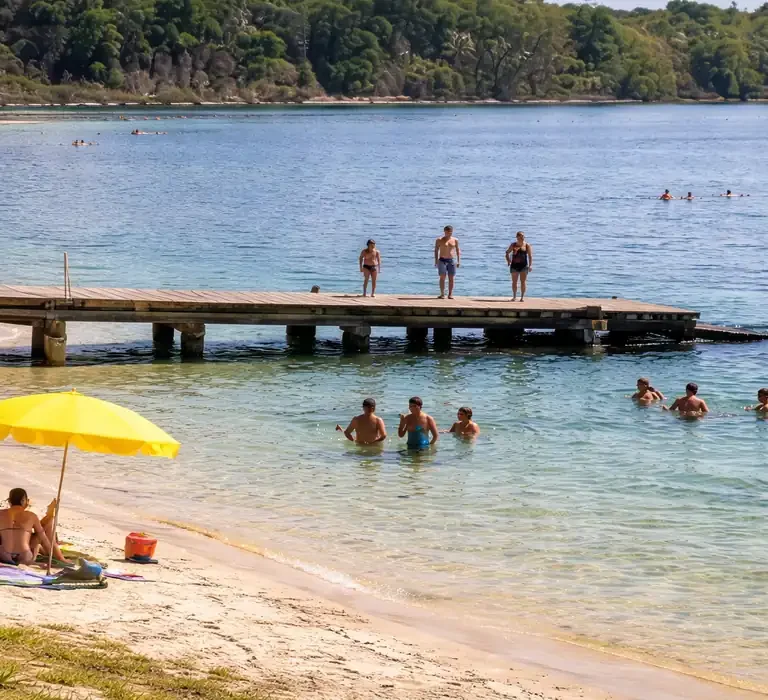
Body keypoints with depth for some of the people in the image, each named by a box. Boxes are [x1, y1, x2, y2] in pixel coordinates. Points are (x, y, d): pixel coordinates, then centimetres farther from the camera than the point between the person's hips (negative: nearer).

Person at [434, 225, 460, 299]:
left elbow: (458, 250, 11)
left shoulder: (455, 240, 8)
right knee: (442, 277, -7)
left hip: (452, 260, 2)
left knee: (451, 278, -1)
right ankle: (442, 294, -4)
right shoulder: (439, 240, 2)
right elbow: (436, 250, 2)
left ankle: (450, 294, 3)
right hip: (442, 260, -2)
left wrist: (458, 261, 4)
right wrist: (436, 261, -6)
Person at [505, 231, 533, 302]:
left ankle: (522, 297, 3)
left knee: (523, 282, -3)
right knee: (514, 282, 6)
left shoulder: (527, 245, 0)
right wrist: (508, 260, -1)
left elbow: (530, 256, -5)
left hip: (523, 265, -2)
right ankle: (514, 297, 17)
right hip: (514, 265, 2)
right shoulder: (513, 245, 5)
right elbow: (507, 253, 14)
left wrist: (530, 265, -14)